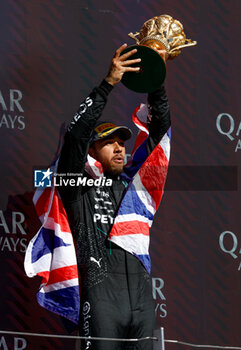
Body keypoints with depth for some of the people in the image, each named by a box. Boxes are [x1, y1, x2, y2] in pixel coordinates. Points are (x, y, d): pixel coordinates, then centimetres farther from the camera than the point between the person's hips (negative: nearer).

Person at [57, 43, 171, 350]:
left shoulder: (133, 182, 20)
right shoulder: (78, 185, 7)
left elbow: (159, 128, 19)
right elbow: (77, 132, -7)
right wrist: (108, 83, -12)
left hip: (142, 299, 5)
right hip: (102, 298, -5)